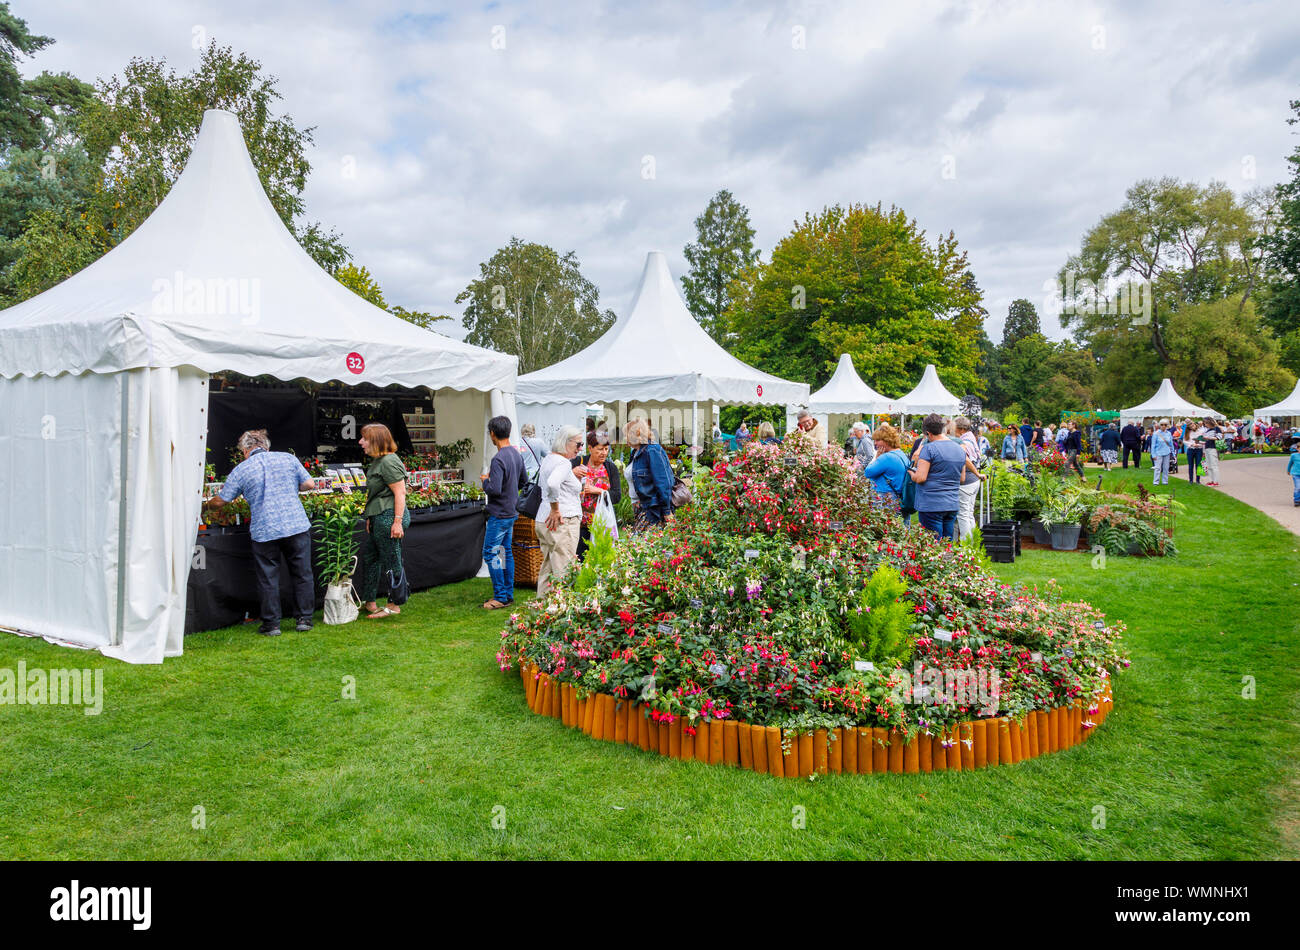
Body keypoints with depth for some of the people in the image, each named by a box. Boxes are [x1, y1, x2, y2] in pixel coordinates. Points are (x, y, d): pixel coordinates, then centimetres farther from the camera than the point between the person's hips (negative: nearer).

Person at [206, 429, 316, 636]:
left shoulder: (241, 470, 3)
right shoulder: (288, 458, 6)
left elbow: (221, 501, 8)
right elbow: (310, 484, 5)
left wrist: (207, 503, 30)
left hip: (264, 532, -1)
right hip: (297, 526, 2)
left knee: (268, 580, 9)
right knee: (302, 575, 11)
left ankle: (271, 625, 14)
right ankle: (304, 619, 15)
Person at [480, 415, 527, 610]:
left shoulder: (499, 459, -22)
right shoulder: (517, 454, 6)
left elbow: (495, 489, -27)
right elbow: (524, 481, 19)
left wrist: (485, 481, -9)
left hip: (499, 515, -9)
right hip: (512, 511, 9)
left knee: (490, 553, -2)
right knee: (506, 552, 14)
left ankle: (500, 597, 1)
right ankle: (509, 594, 20)